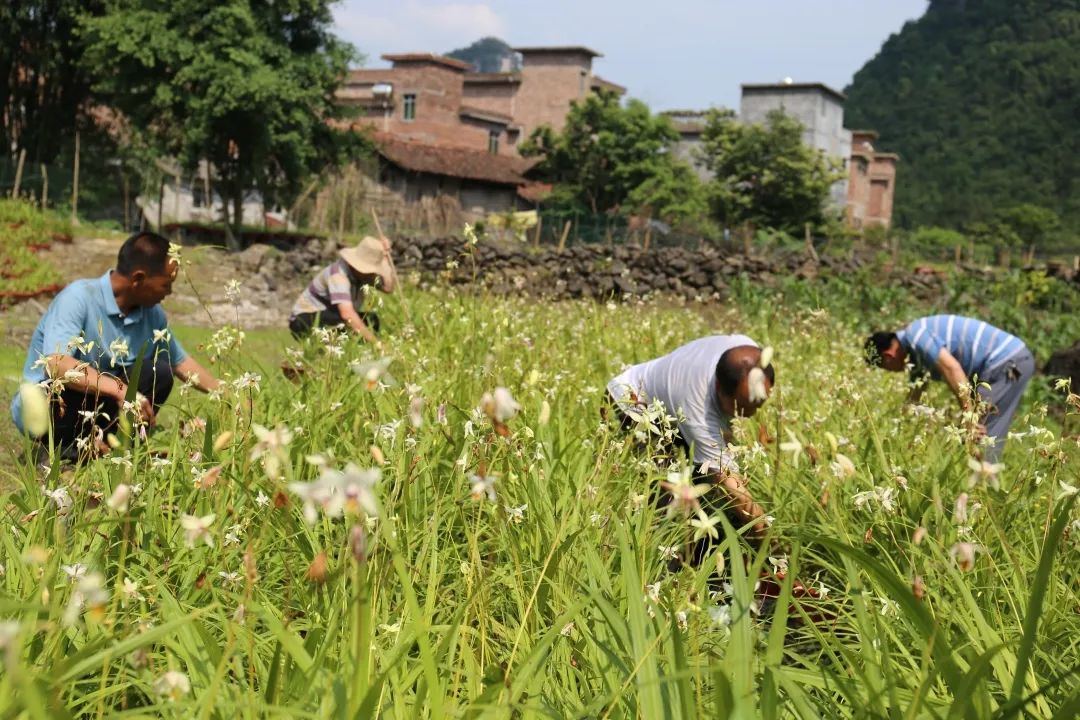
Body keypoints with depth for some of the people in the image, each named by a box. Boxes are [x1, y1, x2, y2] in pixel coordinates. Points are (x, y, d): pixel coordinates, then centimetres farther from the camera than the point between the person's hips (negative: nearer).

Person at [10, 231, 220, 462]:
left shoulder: (152, 312, -2)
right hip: (42, 406, -6)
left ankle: (100, 442, -13)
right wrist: (119, 390, -47)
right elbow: (55, 364, -37)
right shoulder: (78, 297, -24)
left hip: (98, 402, 6)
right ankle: (61, 446, -10)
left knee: (159, 373, -15)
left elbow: (180, 361, 14)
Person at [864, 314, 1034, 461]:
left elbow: (951, 368, -25)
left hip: (1007, 363, -10)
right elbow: (914, 396, 27)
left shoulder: (915, 335, -13)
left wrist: (969, 415, -25)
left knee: (980, 433, -10)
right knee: (991, 435, 11)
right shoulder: (916, 350, 19)